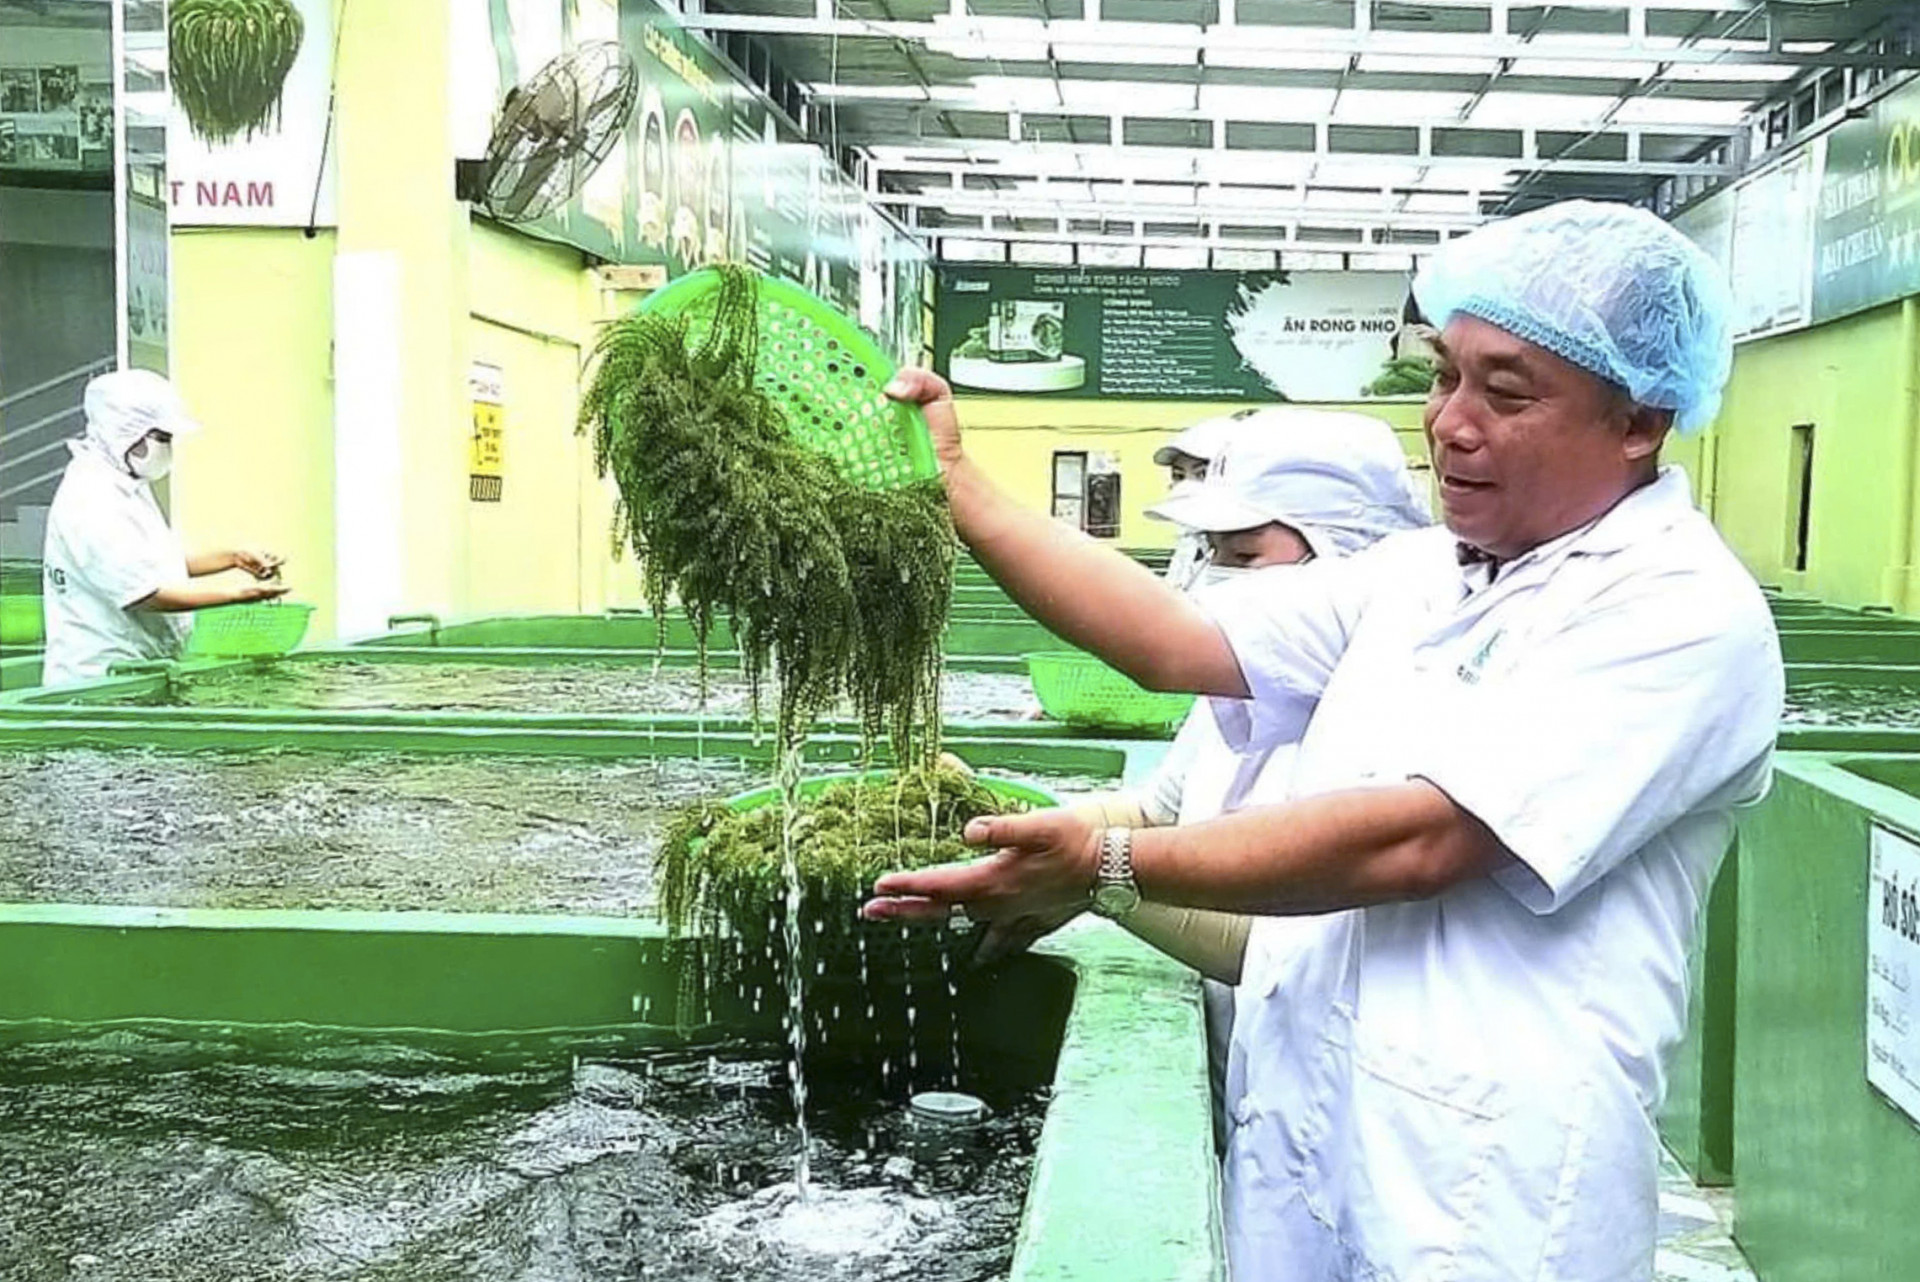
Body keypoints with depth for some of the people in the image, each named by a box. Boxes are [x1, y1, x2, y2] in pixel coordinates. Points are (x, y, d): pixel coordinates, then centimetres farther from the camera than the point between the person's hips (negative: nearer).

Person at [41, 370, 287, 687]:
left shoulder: (128, 487, 14)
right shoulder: (90, 503, -18)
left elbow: (165, 563, 22)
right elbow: (148, 595, -21)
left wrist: (234, 559, 9)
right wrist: (243, 593, -20)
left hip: (143, 672, 9)